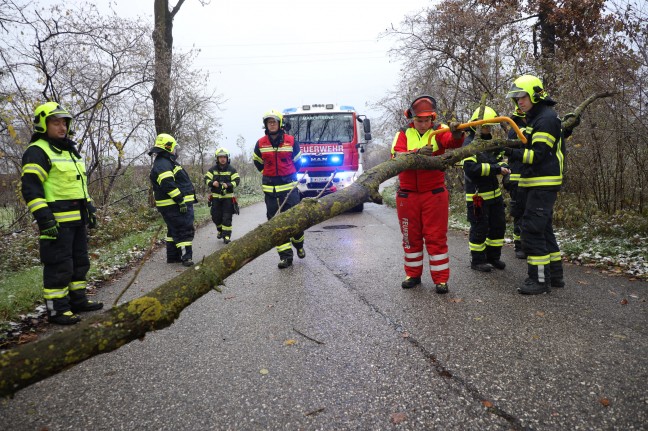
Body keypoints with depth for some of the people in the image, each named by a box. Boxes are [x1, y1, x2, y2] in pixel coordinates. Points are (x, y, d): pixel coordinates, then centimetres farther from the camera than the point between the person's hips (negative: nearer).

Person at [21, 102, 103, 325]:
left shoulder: (70, 150, 20)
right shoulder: (37, 151, -9)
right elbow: (30, 187, -16)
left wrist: (90, 209, 21)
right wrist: (44, 218, -23)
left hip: (77, 219, 9)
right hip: (57, 220, -9)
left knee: (80, 262, 16)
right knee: (59, 266, -4)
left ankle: (78, 299, 28)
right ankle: (56, 309, 6)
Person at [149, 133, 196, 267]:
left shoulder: (166, 162, 21)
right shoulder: (162, 164, -16)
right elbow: (168, 185, -27)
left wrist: (183, 200, 25)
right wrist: (181, 200, -26)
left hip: (178, 205, 11)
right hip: (174, 206, -11)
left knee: (174, 230, 16)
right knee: (184, 230, -10)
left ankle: (173, 256, 24)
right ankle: (186, 256, -9)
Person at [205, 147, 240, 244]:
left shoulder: (231, 169, -1)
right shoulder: (212, 169, 4)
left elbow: (237, 180, -5)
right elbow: (206, 179, 2)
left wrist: (228, 185, -23)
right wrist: (212, 183, -19)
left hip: (227, 197, -2)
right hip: (216, 197, 2)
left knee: (227, 217, -4)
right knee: (216, 216, 8)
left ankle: (226, 235, 4)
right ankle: (220, 230, 34)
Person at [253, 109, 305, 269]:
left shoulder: (291, 141, 0)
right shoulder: (260, 144, 4)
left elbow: (297, 161, 14)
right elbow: (258, 162, 21)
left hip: (289, 186, -2)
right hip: (270, 189, 2)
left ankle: (299, 245, 27)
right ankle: (285, 255, 4)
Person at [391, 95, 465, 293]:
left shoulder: (438, 131, -1)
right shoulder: (403, 134, 2)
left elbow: (453, 141, -21)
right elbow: (396, 155, -15)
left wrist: (456, 133, -44)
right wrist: (417, 152, -32)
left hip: (434, 194, -2)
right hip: (407, 194, 2)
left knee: (436, 237, 2)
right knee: (411, 237, 12)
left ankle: (441, 279, 12)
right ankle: (413, 275, 26)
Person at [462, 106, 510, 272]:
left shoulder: (490, 142, 14)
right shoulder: (469, 144, -14)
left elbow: (499, 159, 21)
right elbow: (471, 168, -25)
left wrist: (503, 166, -3)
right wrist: (496, 169, -26)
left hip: (494, 193, 9)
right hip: (477, 195, -9)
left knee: (498, 225, 15)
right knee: (479, 228, 0)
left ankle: (493, 256, 29)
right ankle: (477, 260, 15)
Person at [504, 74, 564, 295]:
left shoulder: (547, 118, -14)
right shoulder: (535, 118, 19)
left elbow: (538, 154, -21)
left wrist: (512, 152, -32)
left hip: (544, 184, -11)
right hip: (537, 183, 11)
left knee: (532, 228, -11)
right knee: (543, 228, 14)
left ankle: (539, 279, -4)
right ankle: (554, 275, 24)